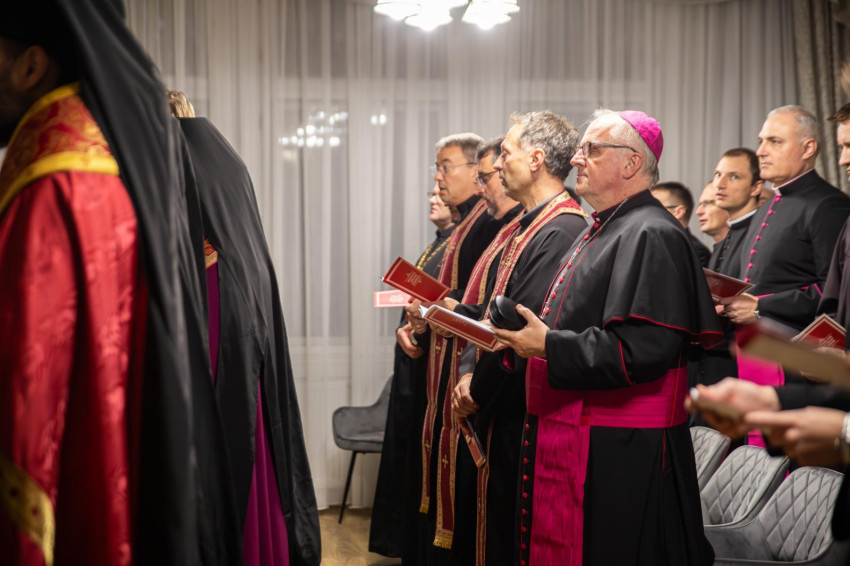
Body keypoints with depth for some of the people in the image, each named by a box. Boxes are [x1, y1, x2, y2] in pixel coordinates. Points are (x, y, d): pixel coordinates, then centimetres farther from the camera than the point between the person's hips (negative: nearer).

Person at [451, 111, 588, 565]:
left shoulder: (562, 232, -20)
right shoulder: (525, 226, 11)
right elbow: (490, 310, 15)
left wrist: (479, 392, -11)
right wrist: (469, 371, 1)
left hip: (526, 415, -9)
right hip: (498, 410, 9)